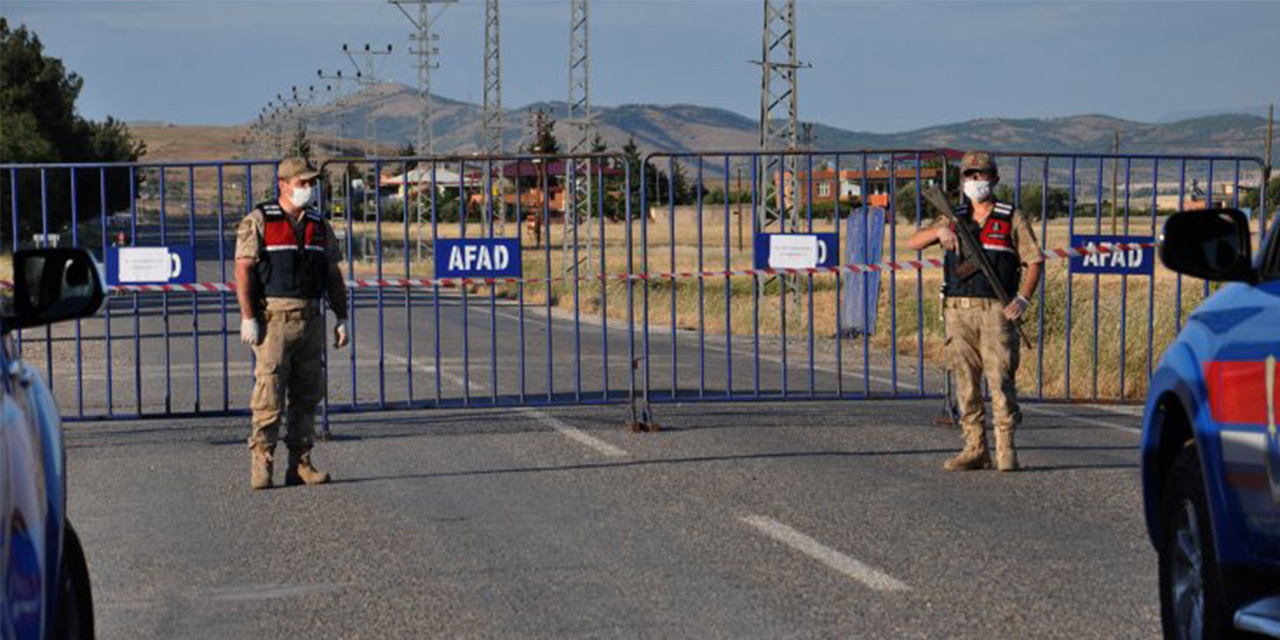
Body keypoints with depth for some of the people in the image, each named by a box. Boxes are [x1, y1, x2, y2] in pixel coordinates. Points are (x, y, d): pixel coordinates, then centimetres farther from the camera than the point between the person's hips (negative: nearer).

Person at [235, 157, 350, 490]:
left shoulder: (319, 227, 13)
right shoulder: (258, 222, -3)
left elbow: (333, 276, 17)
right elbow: (243, 270, -8)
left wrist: (342, 318, 10)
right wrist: (247, 318, -15)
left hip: (310, 318, 5)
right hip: (273, 316, -5)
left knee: (307, 396, 5)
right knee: (269, 395, -9)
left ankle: (300, 465, 10)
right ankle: (260, 465, -5)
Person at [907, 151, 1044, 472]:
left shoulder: (1011, 219, 7)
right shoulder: (954, 219, 15)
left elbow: (1034, 261, 4)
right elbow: (913, 242, 7)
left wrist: (1023, 299, -11)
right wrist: (940, 231, -13)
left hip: (996, 310, -3)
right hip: (958, 310, 3)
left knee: (1001, 379, -8)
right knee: (966, 382, 3)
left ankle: (1005, 449, -4)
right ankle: (975, 449, 7)